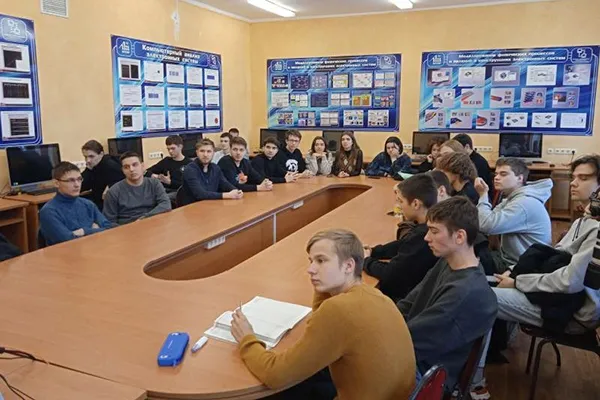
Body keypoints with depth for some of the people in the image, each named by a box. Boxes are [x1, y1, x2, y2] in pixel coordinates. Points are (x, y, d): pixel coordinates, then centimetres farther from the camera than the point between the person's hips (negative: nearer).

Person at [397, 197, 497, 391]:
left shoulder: (467, 292, -29)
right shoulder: (448, 262, 1)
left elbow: (412, 339, -25)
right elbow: (407, 306, 4)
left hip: (422, 374, -8)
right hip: (411, 355, 8)